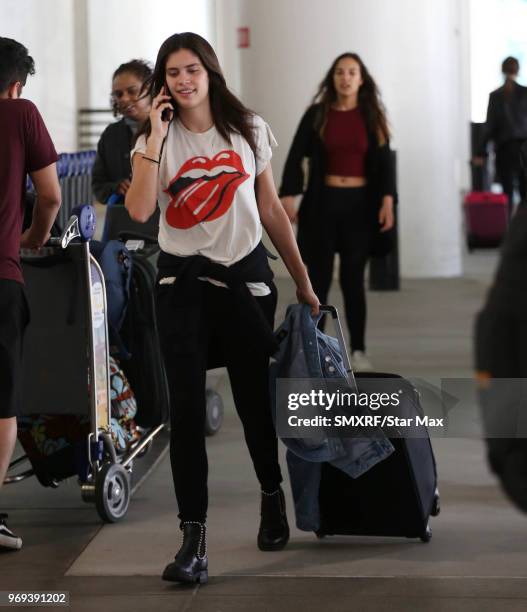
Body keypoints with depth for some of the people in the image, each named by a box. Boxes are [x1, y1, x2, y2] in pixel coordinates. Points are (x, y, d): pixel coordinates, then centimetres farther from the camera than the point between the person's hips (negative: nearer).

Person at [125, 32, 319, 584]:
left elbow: (271, 210, 10)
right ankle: (193, 538, -7)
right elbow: (138, 210, -17)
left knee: (254, 396, 9)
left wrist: (302, 280, 11)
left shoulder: (247, 129, 4)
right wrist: (156, 135, -16)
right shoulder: (155, 139, 1)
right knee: (186, 405, -8)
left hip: (246, 276, 1)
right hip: (182, 283, -1)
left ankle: (272, 496, 37)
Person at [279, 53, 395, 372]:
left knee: (353, 277, 4)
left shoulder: (372, 116, 3)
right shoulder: (317, 114, 1)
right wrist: (288, 195, -17)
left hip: (360, 203, 0)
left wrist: (387, 200, -12)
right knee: (319, 277, 2)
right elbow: (296, 157, -4)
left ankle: (358, 350, 13)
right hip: (323, 202, 0)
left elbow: (384, 161, 1)